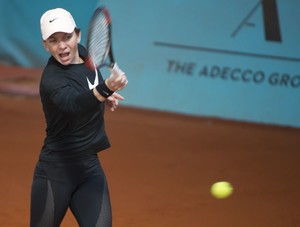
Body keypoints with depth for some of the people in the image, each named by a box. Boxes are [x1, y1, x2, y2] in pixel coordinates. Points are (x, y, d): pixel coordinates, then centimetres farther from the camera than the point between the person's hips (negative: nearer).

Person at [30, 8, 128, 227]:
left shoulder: (83, 53, 1)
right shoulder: (52, 79, -21)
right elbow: (73, 103, -43)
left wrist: (105, 96, 5)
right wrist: (106, 88, -61)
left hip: (90, 167, 6)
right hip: (56, 171, -6)